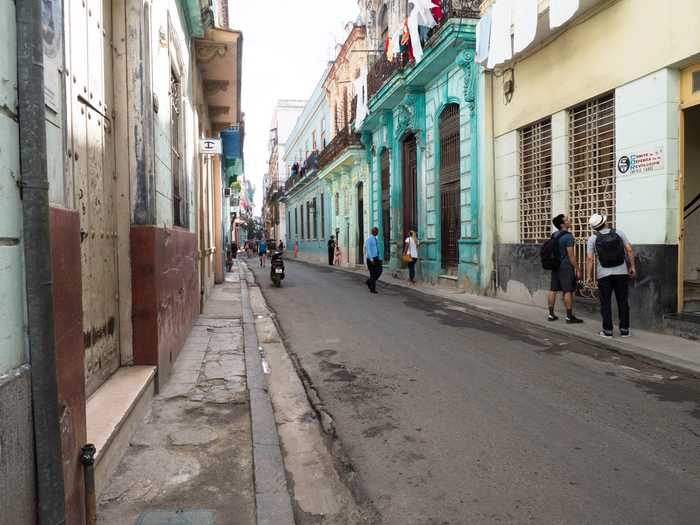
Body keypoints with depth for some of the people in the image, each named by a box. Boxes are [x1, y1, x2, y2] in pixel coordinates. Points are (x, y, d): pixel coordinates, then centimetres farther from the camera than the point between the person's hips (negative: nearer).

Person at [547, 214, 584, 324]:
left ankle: (551, 314, 14)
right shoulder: (568, 237, -15)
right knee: (568, 292, -3)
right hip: (566, 267, -8)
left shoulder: (554, 235, 8)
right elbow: (571, 255, -16)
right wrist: (578, 269, -10)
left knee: (553, 290, 8)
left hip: (555, 266, 8)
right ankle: (569, 317, 0)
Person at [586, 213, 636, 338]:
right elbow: (629, 250, -3)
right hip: (621, 272, 1)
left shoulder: (592, 239, -3)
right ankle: (624, 330, 12)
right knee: (623, 301, 9)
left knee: (606, 303, 6)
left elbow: (589, 258, -9)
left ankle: (608, 330, 7)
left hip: (603, 275, -1)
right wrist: (632, 266, 4)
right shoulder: (619, 233, 0)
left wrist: (589, 275, -4)